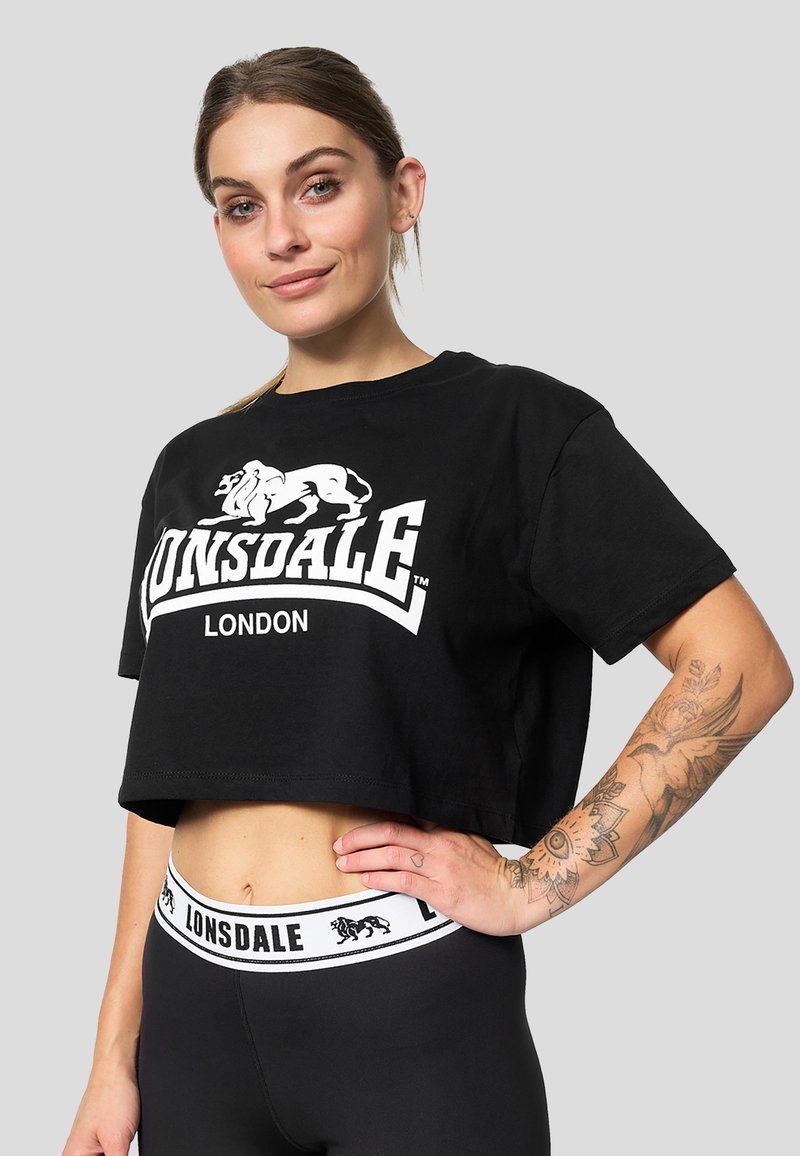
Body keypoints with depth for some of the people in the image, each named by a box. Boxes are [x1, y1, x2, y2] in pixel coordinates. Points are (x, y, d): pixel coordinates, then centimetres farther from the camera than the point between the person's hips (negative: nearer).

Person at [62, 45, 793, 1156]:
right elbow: (165, 782, 12)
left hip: (407, 1006, -5)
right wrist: (116, 1058, 10)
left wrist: (532, 885, -13)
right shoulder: (193, 469, 10)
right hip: (193, 1002, 5)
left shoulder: (514, 427, -5)